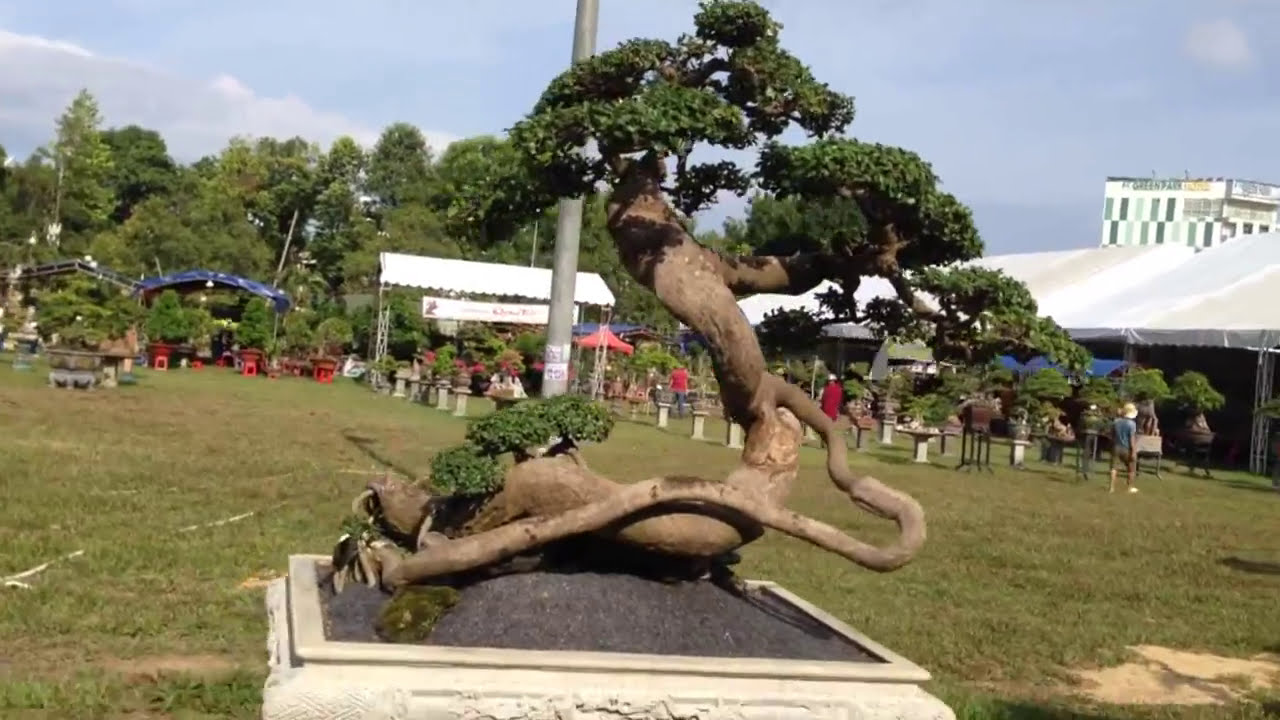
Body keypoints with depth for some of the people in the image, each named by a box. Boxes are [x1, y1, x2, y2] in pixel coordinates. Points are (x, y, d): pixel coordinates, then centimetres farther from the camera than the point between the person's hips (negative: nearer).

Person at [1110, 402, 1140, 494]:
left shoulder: (1116, 422, 1)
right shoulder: (1131, 423, -14)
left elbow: (1112, 436, 8)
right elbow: (1132, 439, -16)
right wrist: (1134, 452, -14)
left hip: (1116, 448, 4)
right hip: (1127, 449, -3)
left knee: (1114, 468, 3)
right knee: (1131, 469, 13)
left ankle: (1112, 487, -2)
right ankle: (1131, 487, 20)